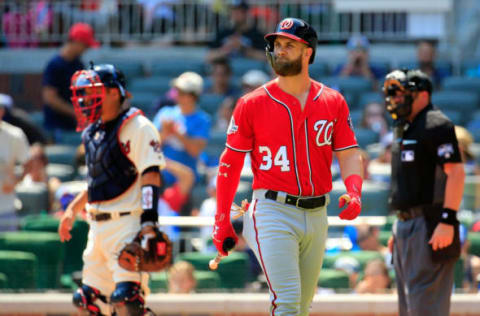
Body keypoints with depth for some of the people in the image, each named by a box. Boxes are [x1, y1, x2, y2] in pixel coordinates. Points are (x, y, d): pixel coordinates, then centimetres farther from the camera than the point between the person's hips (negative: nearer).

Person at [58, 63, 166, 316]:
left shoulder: (137, 128, -10)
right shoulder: (93, 132, 17)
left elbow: (150, 176, -17)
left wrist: (149, 221, -27)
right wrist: (73, 209, 29)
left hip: (127, 224, -9)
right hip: (99, 226, 9)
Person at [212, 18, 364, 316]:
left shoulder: (333, 102, 7)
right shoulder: (253, 104, -1)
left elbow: (349, 154, 4)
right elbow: (230, 163, 2)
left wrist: (354, 192, -16)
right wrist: (222, 221, -1)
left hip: (317, 214, 4)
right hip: (273, 212, -4)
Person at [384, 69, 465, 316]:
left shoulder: (436, 125, -11)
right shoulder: (404, 129, 18)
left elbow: (455, 172, -20)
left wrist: (447, 221, -26)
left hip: (430, 227, -10)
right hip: (406, 224, 10)